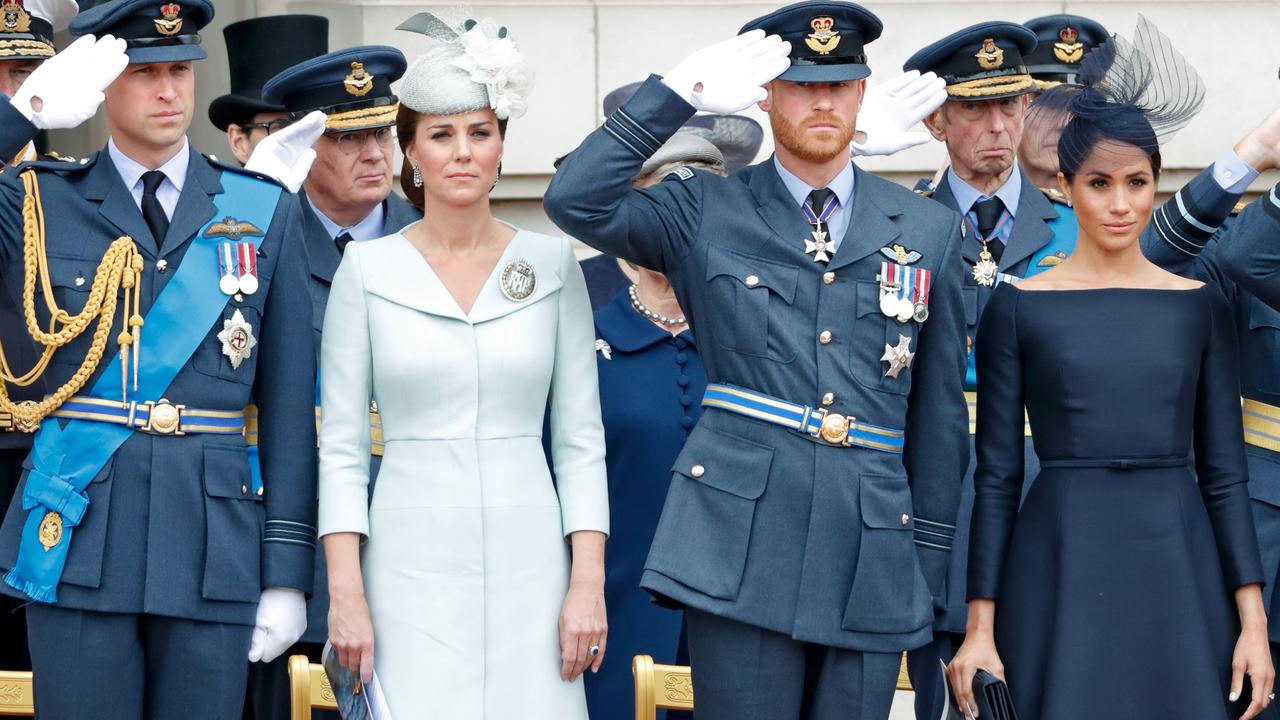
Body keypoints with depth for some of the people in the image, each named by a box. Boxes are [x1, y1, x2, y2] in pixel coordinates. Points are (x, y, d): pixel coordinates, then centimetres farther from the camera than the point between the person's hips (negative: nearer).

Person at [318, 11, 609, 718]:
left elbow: (581, 439, 5)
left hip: (528, 566, 1)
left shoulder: (552, 263, 5)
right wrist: (345, 594, -6)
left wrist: (588, 583, -3)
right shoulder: (367, 269, 2)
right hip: (410, 566, -1)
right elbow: (341, 446, 2)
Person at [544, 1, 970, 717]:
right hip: (741, 544, -2)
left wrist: (932, 563, 11)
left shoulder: (929, 231, 11)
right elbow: (576, 199, -10)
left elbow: (939, 410, 13)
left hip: (873, 559, 2)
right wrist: (680, 92, -10)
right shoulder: (705, 212, 6)